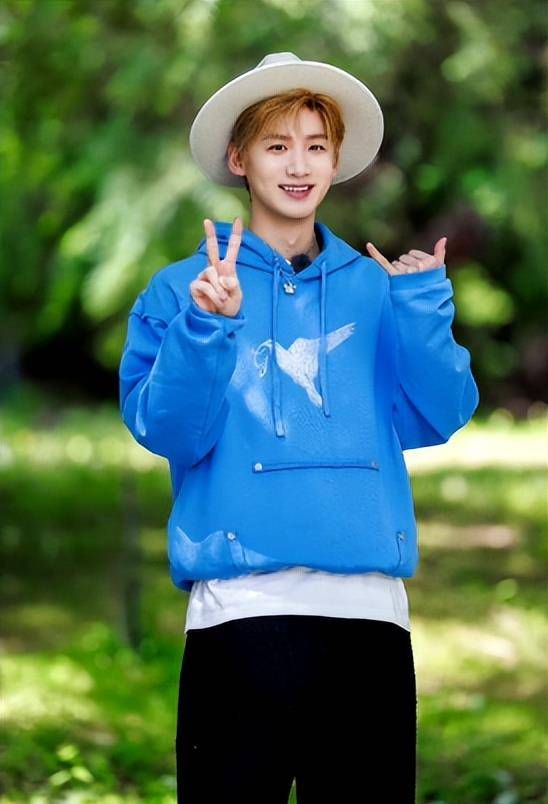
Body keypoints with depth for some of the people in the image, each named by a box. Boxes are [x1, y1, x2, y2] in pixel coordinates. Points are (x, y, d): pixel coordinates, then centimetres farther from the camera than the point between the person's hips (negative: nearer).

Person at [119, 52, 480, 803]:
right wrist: (205, 328, -18)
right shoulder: (184, 288, 7)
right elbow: (168, 433, -3)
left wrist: (423, 303, -8)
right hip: (242, 604, -2)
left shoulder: (376, 288, 13)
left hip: (371, 603, 2)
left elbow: (438, 418, 4)